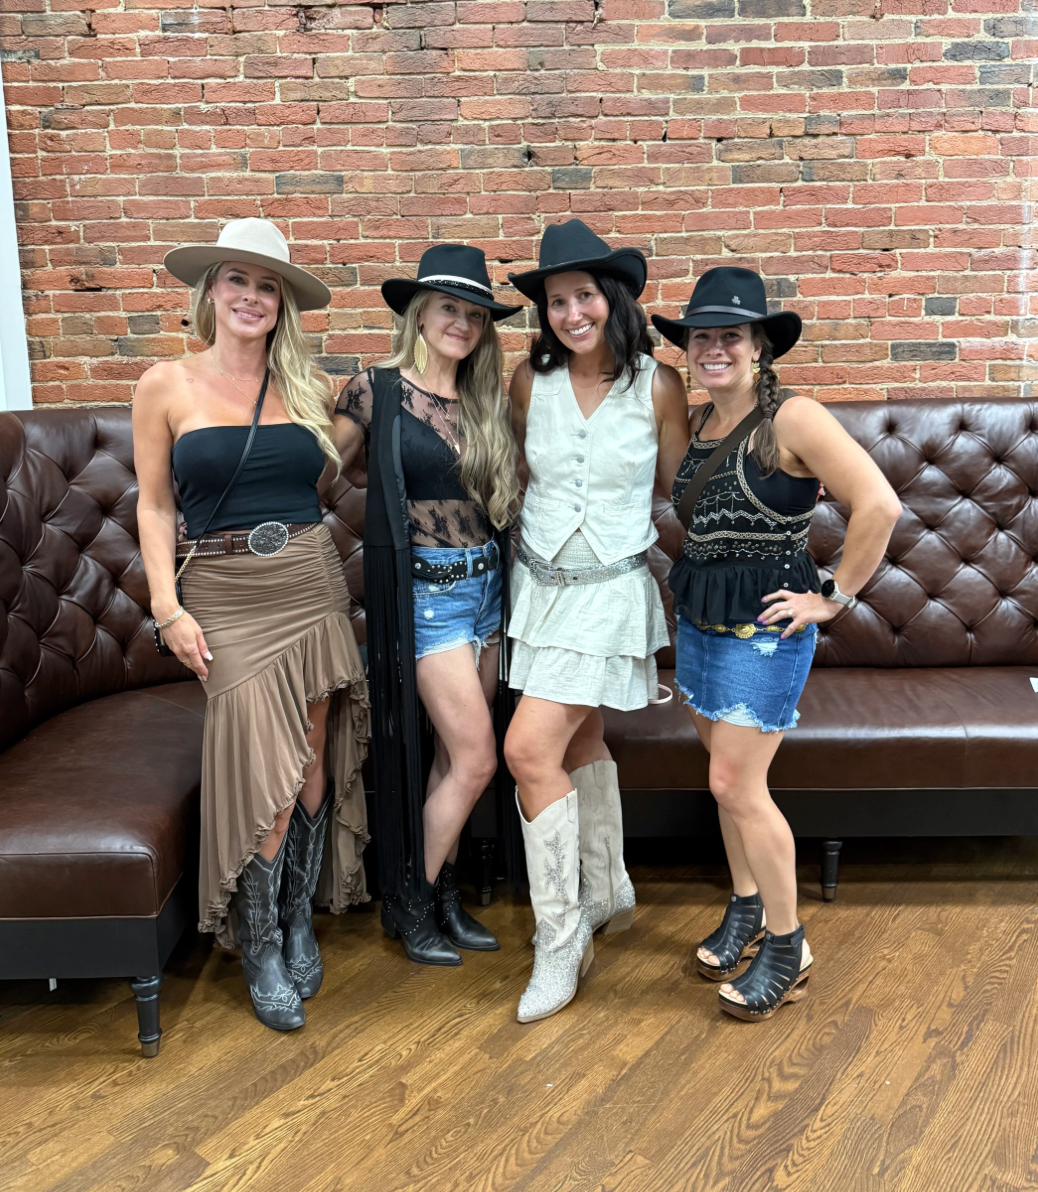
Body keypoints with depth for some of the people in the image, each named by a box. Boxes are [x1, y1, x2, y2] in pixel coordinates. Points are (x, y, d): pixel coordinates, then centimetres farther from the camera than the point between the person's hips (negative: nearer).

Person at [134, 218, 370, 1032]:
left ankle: (300, 922, 26)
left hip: (312, 583, 3)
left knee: (313, 762, 5)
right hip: (225, 596, -2)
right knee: (265, 767, -7)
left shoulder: (310, 388, 7)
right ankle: (263, 949, 13)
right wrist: (168, 606, -5)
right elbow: (155, 505, 2)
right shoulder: (167, 387, 2)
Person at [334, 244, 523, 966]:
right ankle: (411, 901, 15)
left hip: (485, 583, 6)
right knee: (477, 758, -6)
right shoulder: (377, 390, -6)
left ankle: (442, 891, 28)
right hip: (424, 588, -5)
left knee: (456, 754, 11)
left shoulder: (485, 403, 9)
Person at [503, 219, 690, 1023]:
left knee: (530, 749, -13)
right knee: (579, 745, 16)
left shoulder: (658, 387, -9)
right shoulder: (531, 382, -1)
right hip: (540, 583, 5)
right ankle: (609, 893, 38)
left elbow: (679, 491, 2)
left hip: (610, 590, -4)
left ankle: (561, 939, 4)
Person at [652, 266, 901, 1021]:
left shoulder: (792, 420, -15)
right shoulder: (699, 423, 8)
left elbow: (879, 506, -22)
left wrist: (835, 597, -16)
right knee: (727, 776, 15)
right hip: (700, 616, 7)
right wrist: (696, 582, 13)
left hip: (765, 623, -7)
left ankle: (787, 948, 13)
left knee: (737, 786, -5)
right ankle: (746, 910, 33)